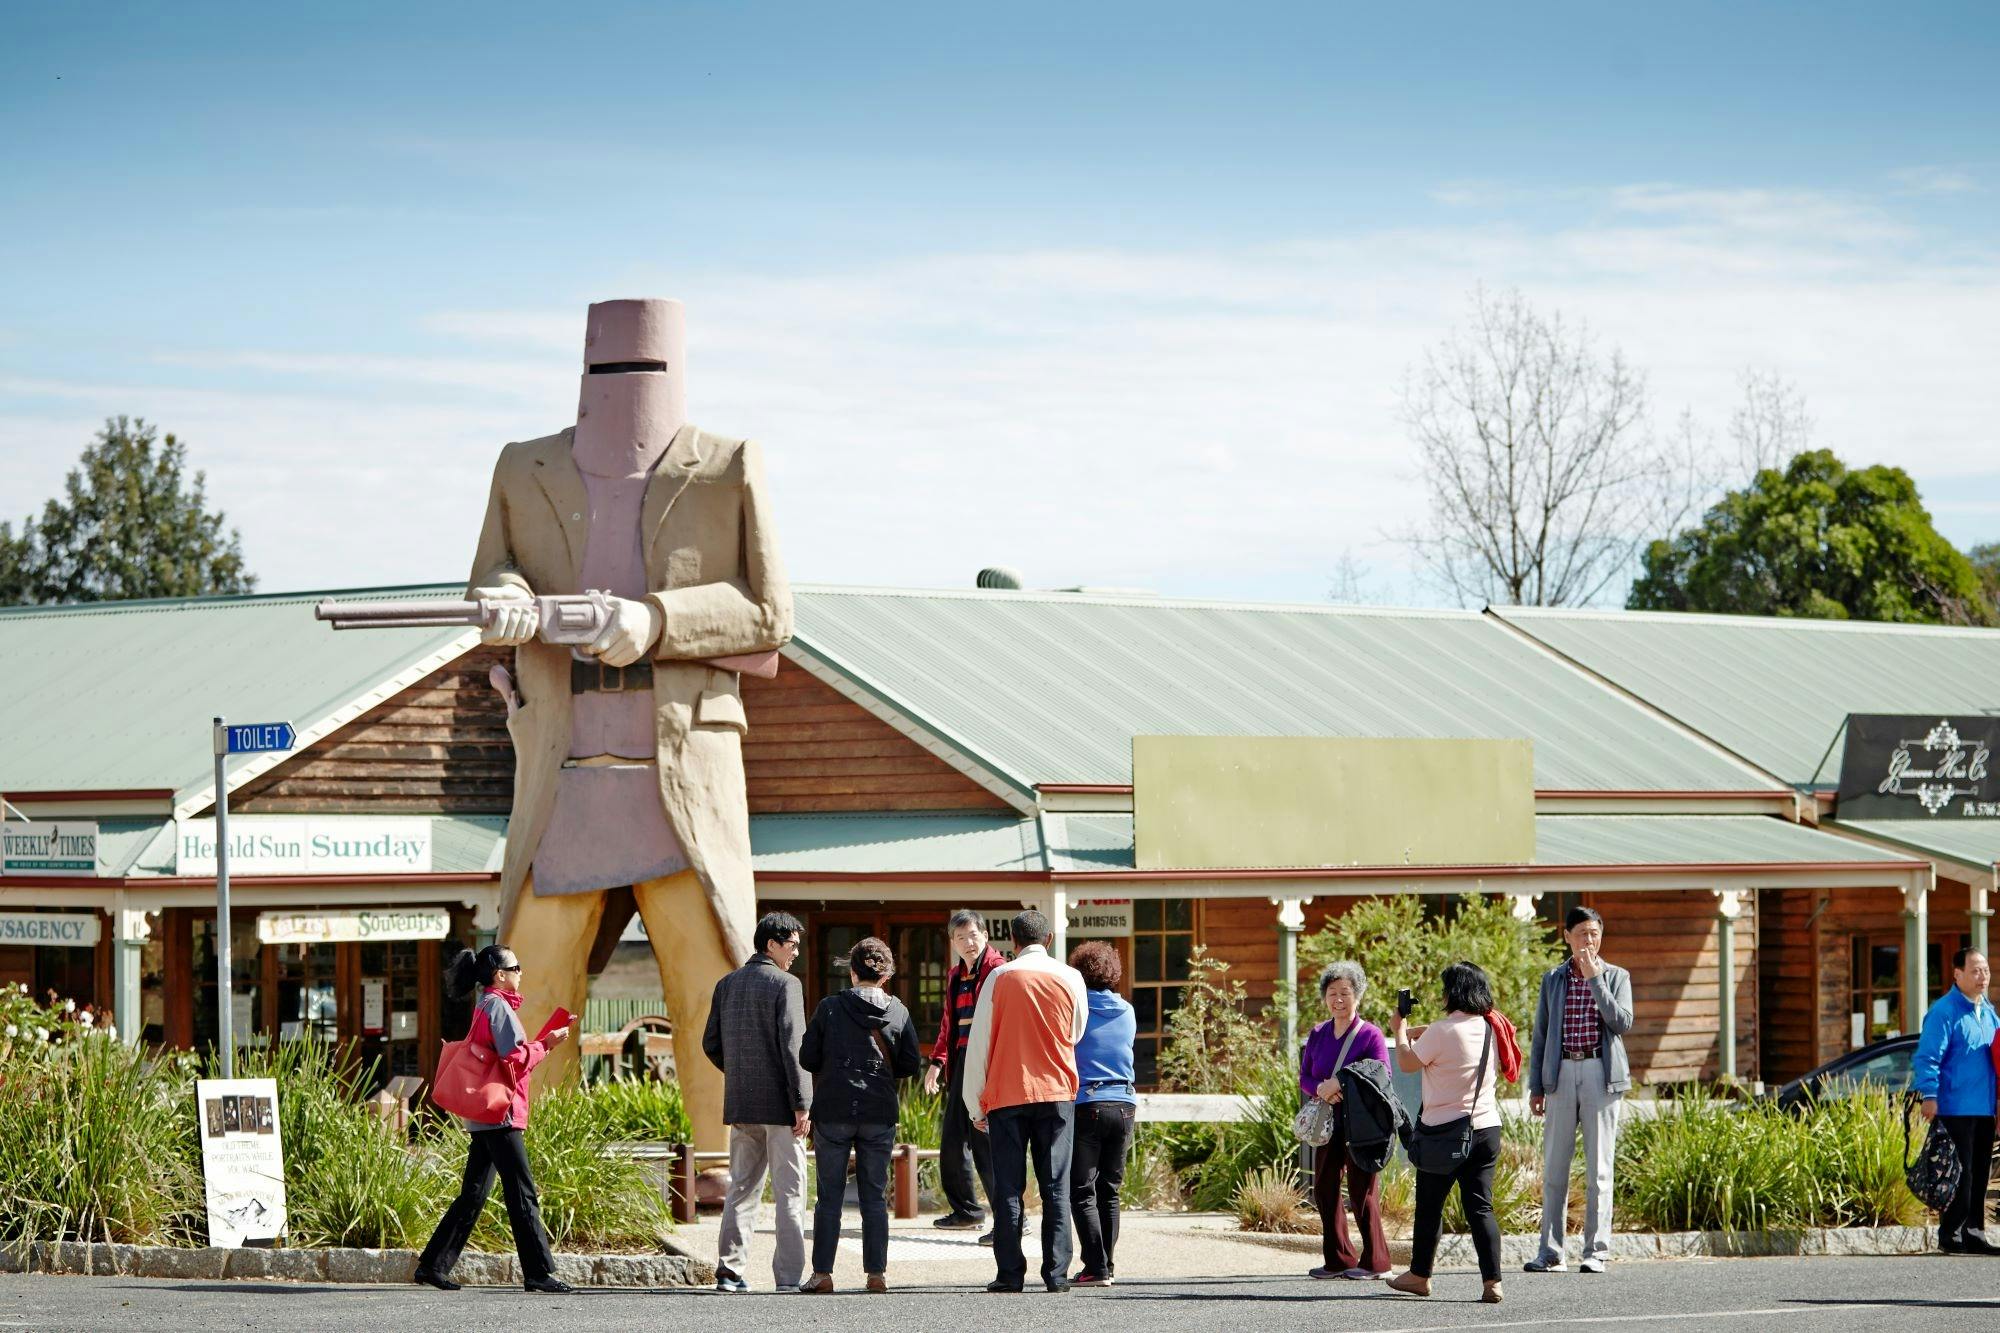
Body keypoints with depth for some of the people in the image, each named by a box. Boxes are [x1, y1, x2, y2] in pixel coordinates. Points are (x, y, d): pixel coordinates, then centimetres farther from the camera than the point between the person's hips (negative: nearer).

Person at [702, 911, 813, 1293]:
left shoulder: (727, 985, 10)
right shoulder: (785, 985, -9)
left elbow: (711, 1042, 11)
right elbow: (793, 1046, -15)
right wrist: (802, 1104, -14)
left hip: (740, 1103, 6)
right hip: (779, 1104, -6)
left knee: (741, 1187, 12)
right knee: (789, 1191, -2)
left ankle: (729, 1271, 9)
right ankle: (789, 1275, -4)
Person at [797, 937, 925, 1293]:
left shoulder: (830, 1007, -3)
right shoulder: (898, 1012, 1)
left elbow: (807, 1058, -1)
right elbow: (912, 1064, 4)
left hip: (832, 1113, -1)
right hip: (879, 1114, 1)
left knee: (830, 1196, 4)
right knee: (874, 1197, 8)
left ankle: (822, 1273, 1)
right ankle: (876, 1273, 6)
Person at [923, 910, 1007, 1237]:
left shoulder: (997, 970, -7)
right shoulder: (956, 976, 18)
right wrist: (937, 1061, 17)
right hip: (959, 1061, 9)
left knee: (984, 1140, -14)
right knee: (953, 1140, 15)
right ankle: (965, 1210, 30)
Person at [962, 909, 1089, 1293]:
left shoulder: (1000, 978, -1)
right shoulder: (1070, 978, 2)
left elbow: (978, 1045, 0)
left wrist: (975, 1104, 7)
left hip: (1007, 1095, -1)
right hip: (1058, 1093, 1)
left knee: (1008, 1189, 2)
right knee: (1056, 1187, 3)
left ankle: (1010, 1273, -2)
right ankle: (1056, 1273, -2)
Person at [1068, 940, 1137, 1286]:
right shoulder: (1127, 1013, 9)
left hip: (1087, 1105, -5)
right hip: (1124, 1104, 5)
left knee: (1081, 1192, -1)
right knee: (1109, 1191, 13)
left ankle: (1096, 1268, -9)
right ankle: (1108, 1266, 13)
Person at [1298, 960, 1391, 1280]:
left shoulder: (1370, 1035, -7)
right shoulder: (1317, 1035, 10)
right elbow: (1304, 1077, 11)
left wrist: (1338, 1084, -21)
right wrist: (1321, 1089, -12)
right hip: (1328, 1122, 6)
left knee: (1361, 1192, -4)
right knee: (1324, 1189, 7)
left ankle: (1374, 1260, 5)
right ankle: (1338, 1258, 16)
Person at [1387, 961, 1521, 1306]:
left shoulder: (1443, 1031, -17)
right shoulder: (1492, 1028, 5)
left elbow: (1407, 1063, -5)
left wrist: (1400, 1029, 10)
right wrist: (1414, 1031, 23)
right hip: (1487, 1128, 6)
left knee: (1429, 1204, 10)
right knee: (1479, 1206, 4)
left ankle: (1419, 1275, 22)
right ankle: (1492, 1281, -7)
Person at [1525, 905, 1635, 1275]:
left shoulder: (1616, 977, 6)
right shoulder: (1552, 979, 12)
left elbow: (1623, 1023, -8)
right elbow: (1540, 1035, 13)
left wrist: (1595, 979, -11)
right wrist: (1535, 1086, 8)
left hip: (1601, 1075, -2)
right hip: (1561, 1075, 2)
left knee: (1598, 1168, -2)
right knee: (1554, 1168, 1)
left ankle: (1596, 1252, 1)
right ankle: (1550, 1252, 5)